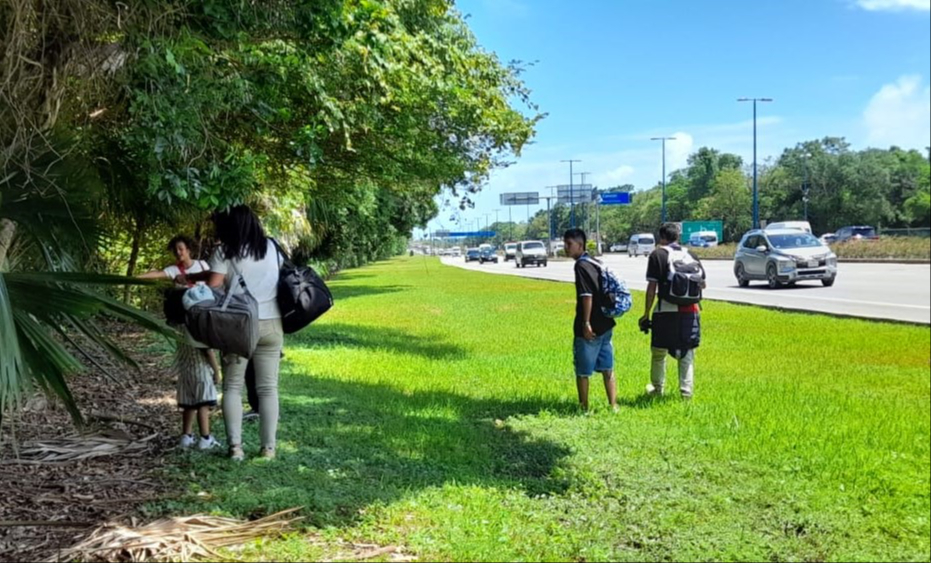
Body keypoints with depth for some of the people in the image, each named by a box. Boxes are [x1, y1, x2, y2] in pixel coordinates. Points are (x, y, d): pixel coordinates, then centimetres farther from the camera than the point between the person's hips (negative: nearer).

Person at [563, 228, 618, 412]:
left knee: (582, 371, 4)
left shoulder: (581, 265, -15)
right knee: (607, 369, 13)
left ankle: (584, 408, 12)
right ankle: (613, 406, 16)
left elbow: (587, 296, -21)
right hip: (605, 325, 9)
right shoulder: (595, 263, 12)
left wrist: (586, 324, -20)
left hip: (590, 328, -9)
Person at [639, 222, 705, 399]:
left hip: (666, 311, -4)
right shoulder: (691, 255, 10)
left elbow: (652, 287, -8)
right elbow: (702, 284, 12)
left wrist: (646, 313, -3)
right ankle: (686, 391, 10)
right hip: (690, 311, 4)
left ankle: (658, 388, 24)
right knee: (687, 353, 11)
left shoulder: (658, 255, -4)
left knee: (659, 352, 12)